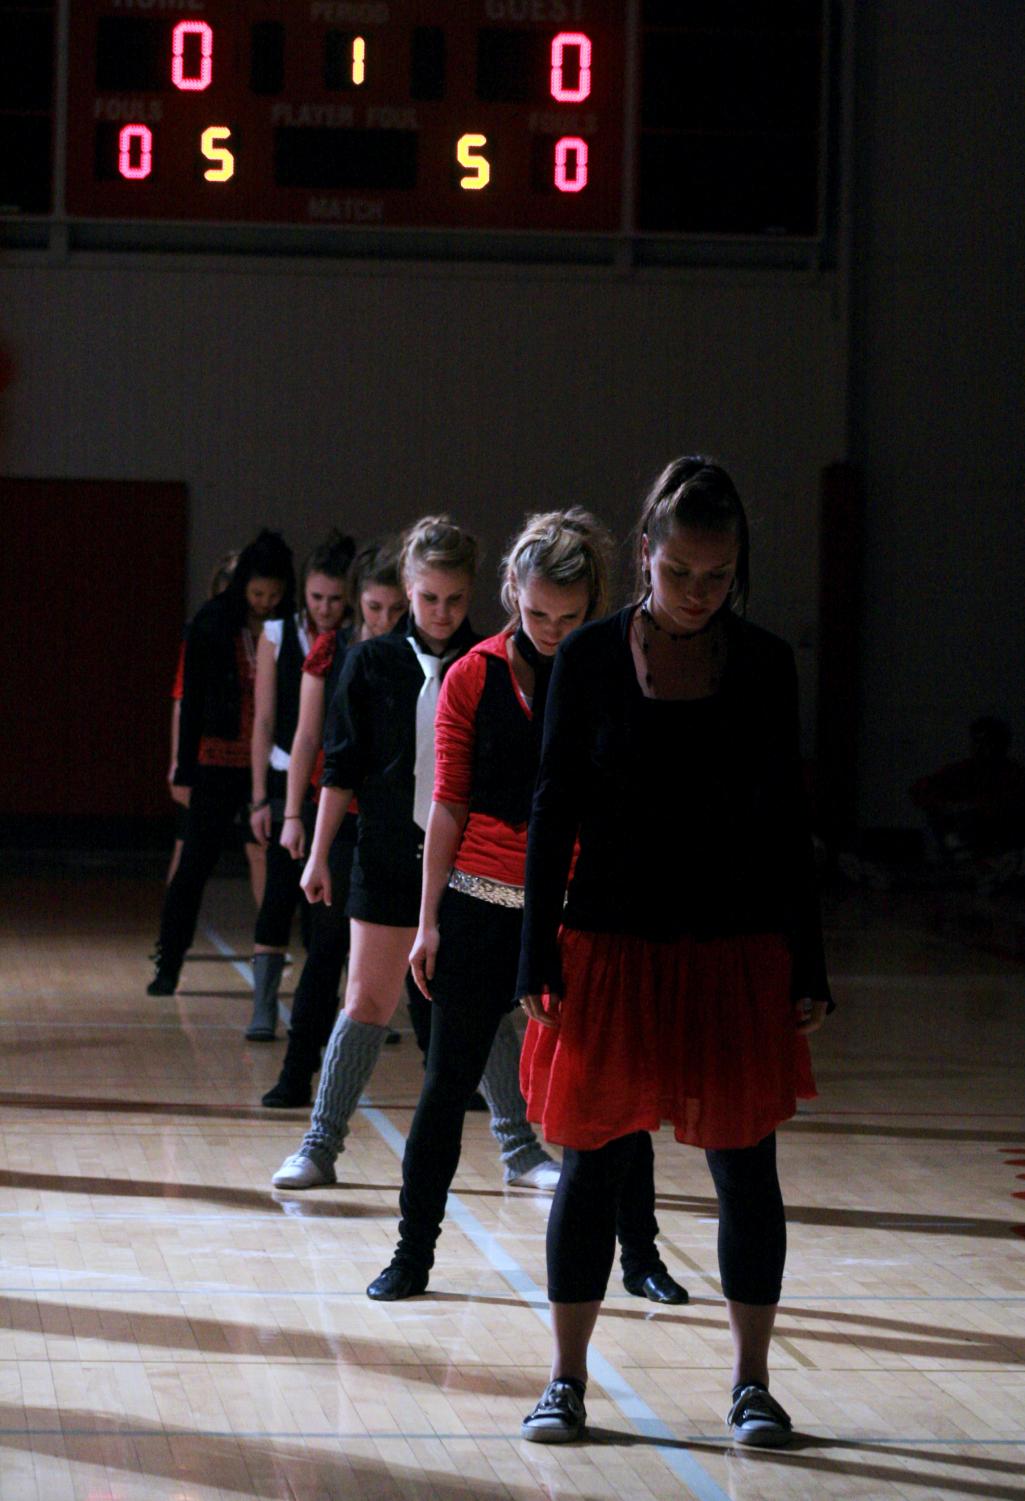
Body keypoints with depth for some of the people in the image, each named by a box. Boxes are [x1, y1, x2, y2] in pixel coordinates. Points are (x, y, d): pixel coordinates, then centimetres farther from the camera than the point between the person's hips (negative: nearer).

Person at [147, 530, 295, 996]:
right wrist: (186, 769, 0)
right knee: (194, 866, 1)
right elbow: (193, 700, 2)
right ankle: (168, 966, 10)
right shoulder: (211, 624, -1)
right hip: (221, 761, 0)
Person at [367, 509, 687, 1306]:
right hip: (482, 909, 0)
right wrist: (430, 919, 1)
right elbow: (449, 805, 2)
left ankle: (640, 1254, 18)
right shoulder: (473, 679, 0)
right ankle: (414, 1253, 15)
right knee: (449, 1085, 4)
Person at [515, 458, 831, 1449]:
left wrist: (807, 969, 4)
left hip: (737, 955, 1)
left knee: (745, 1171, 4)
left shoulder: (763, 666, 1)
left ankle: (751, 1382, 17)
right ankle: (567, 1378, 17)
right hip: (611, 951, -1)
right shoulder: (591, 660, -3)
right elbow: (553, 813, 0)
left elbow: (786, 821, 5)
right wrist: (538, 962, -3)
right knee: (592, 1165, 4)